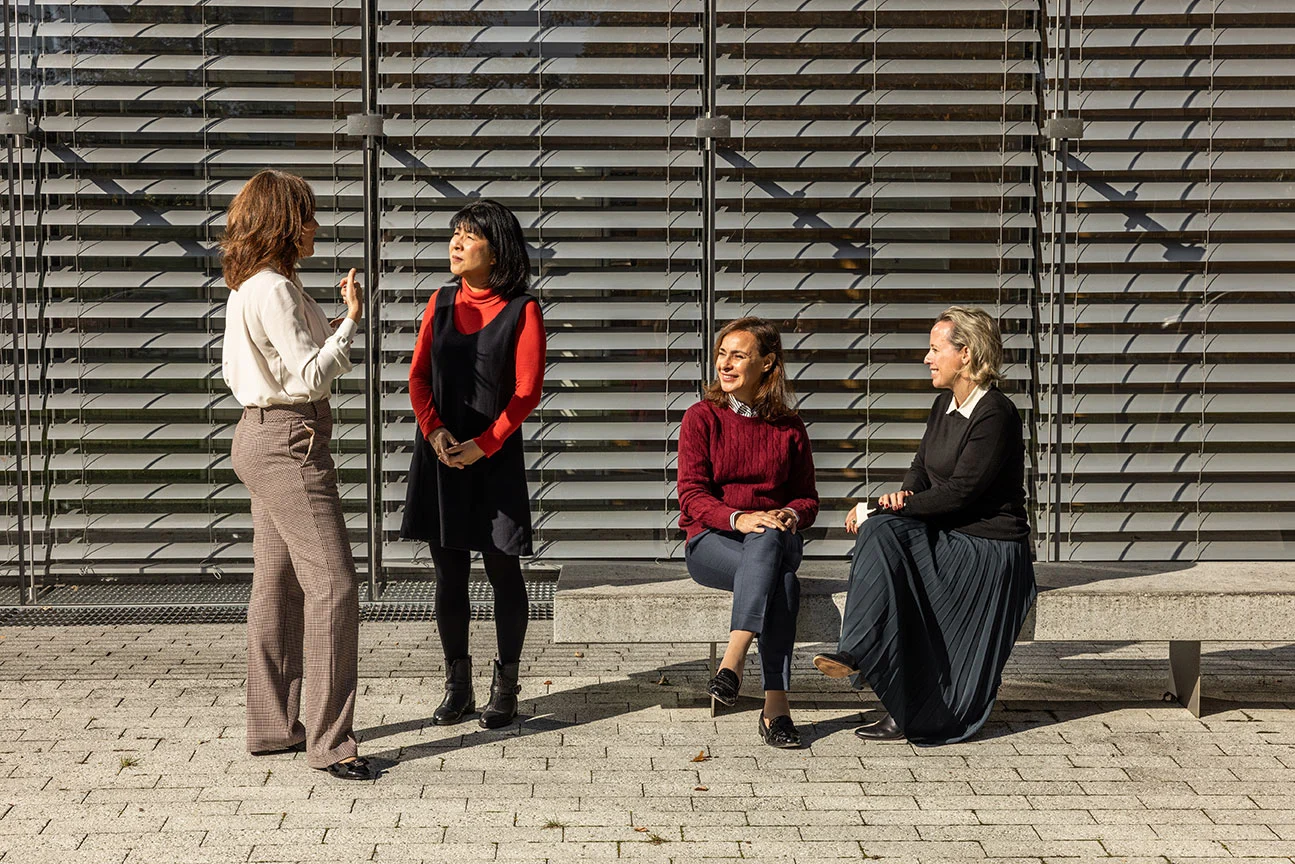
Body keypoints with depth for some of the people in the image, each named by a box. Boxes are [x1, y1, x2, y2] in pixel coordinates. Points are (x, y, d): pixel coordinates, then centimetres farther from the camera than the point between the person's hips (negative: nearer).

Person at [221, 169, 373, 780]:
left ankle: (272, 726, 21)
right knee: (332, 587, -9)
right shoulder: (273, 290, -17)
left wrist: (337, 320, 15)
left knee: (277, 586, 14)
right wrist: (351, 320, -14)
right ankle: (329, 741, -6)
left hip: (263, 437, 11)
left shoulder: (252, 288, 14)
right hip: (290, 440, -11)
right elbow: (311, 376, -20)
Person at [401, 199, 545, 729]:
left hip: (494, 456, -4)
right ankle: (457, 687, 19)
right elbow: (418, 376, 7)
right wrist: (434, 430, -9)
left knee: (503, 571, 3)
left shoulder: (521, 310, -5)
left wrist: (483, 445, -15)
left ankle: (505, 687, 15)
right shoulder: (441, 303, 9)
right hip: (440, 455, 4)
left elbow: (526, 392, -8)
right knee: (448, 574, 8)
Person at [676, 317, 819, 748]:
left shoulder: (789, 427, 12)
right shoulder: (701, 418, 5)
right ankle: (775, 702, -42)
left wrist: (791, 516, -11)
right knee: (781, 580, -35)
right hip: (711, 539, -2)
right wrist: (737, 518, -23)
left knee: (768, 541, -38)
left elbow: (807, 497, 15)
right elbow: (692, 495, -4)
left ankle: (733, 662, -44)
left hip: (776, 537, 2)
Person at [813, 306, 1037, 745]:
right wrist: (903, 496, -9)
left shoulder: (995, 415, -16)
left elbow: (959, 492, -21)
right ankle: (857, 653, -35)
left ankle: (918, 717, -19)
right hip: (944, 535, 7)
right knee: (880, 531, -23)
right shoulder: (944, 405, 12)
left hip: (987, 548, -7)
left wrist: (880, 508, -17)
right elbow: (922, 470, 17)